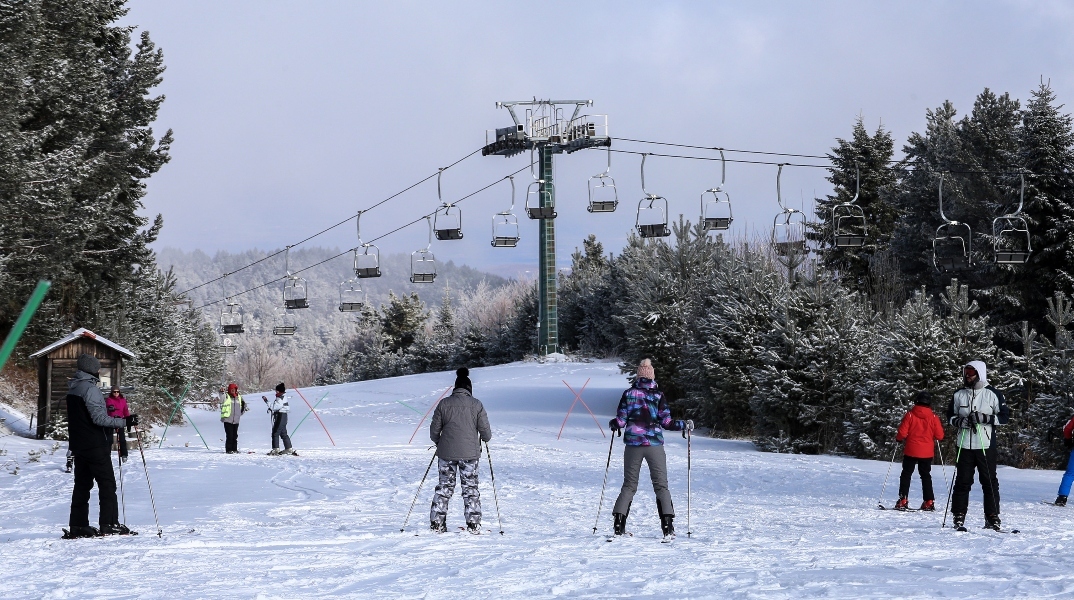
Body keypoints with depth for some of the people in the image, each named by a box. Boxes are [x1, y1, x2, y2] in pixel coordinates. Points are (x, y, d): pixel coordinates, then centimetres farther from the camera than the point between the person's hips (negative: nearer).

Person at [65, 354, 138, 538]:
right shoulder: (89, 388, -16)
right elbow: (99, 418, -22)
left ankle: (78, 525, 10)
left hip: (79, 445, 9)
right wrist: (124, 422, -22)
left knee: (82, 484, 11)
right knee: (107, 484, -4)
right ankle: (109, 524, -7)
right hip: (96, 445, -9)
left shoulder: (73, 389, 13)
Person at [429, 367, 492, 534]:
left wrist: (438, 442, 23)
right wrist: (485, 439, 21)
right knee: (470, 488, 8)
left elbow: (434, 430, 3)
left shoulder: (444, 404, -1)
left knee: (444, 486, 11)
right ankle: (473, 524, 5)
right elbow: (485, 431, -2)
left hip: (446, 452, 1)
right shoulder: (476, 405, -3)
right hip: (470, 452, -1)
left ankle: (437, 523, 9)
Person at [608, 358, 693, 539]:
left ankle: (619, 523, 3)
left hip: (633, 444, 2)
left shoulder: (629, 394, 1)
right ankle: (667, 526, -7)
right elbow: (666, 423, -7)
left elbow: (621, 421, 0)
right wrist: (685, 425, 9)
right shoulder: (658, 395, -4)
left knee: (629, 485, 12)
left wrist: (613, 424, 22)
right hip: (654, 444, -2)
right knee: (661, 485, 4)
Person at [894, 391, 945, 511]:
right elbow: (940, 435, -1)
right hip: (927, 453, 2)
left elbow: (902, 433, -10)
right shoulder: (933, 417, -4)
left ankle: (903, 501, -2)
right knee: (926, 475, 14)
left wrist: (899, 439, 11)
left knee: (906, 474, 6)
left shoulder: (910, 415, -9)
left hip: (911, 451, -2)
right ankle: (929, 502, 11)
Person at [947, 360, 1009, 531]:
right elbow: (950, 416, 15)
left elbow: (1004, 415, 0)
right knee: (962, 481, 2)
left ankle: (992, 518, 6)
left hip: (986, 446, -2)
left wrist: (985, 418, -15)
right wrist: (959, 421, -7)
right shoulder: (959, 395, 9)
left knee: (989, 481, 1)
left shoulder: (992, 394, 1)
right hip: (964, 445, 2)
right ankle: (959, 517, 7)